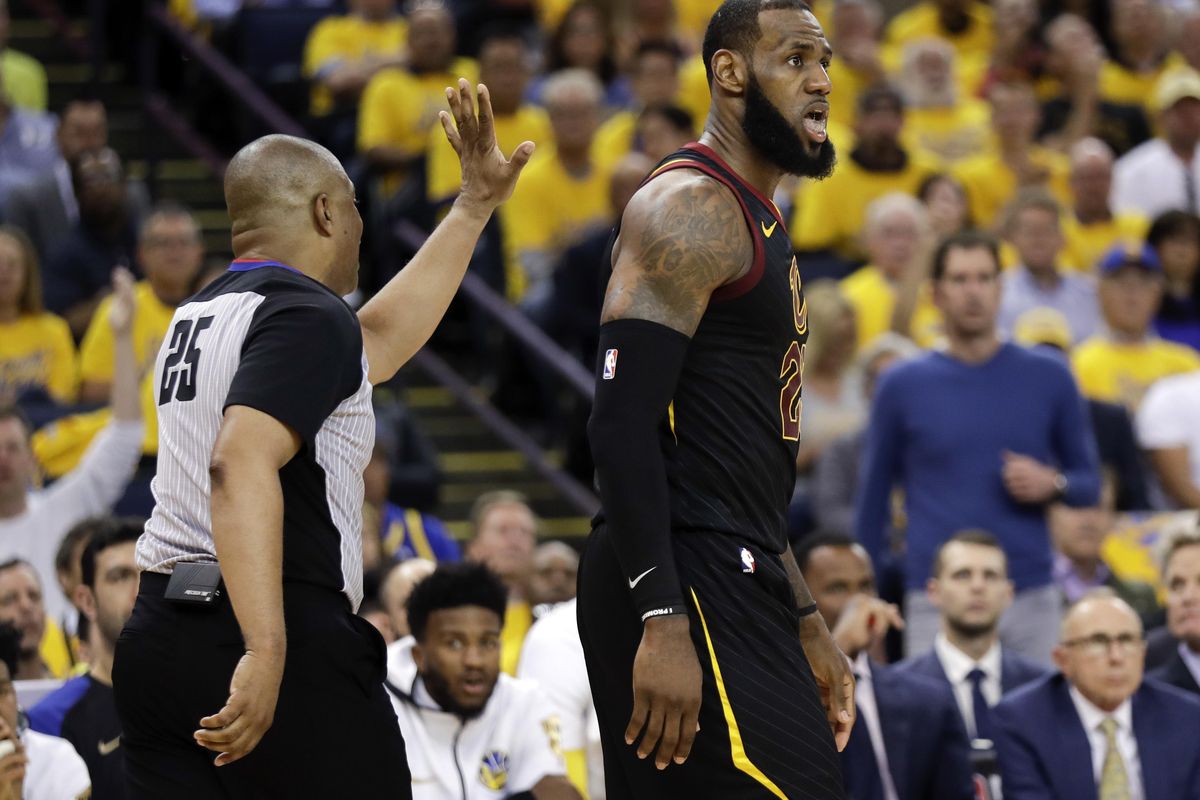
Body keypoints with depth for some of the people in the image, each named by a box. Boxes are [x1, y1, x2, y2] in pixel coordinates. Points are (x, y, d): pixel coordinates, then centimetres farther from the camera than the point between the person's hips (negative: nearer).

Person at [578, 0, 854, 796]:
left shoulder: (761, 223, 22)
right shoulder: (687, 208, -10)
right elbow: (622, 424, -19)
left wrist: (806, 624, 25)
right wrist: (661, 622, -26)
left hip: (735, 584, 10)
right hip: (688, 589, -10)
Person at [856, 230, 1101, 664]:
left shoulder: (1049, 379, 6)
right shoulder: (903, 386, 5)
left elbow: (1089, 482, 13)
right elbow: (873, 500, 9)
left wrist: (1053, 484, -9)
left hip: (1032, 596, 1)